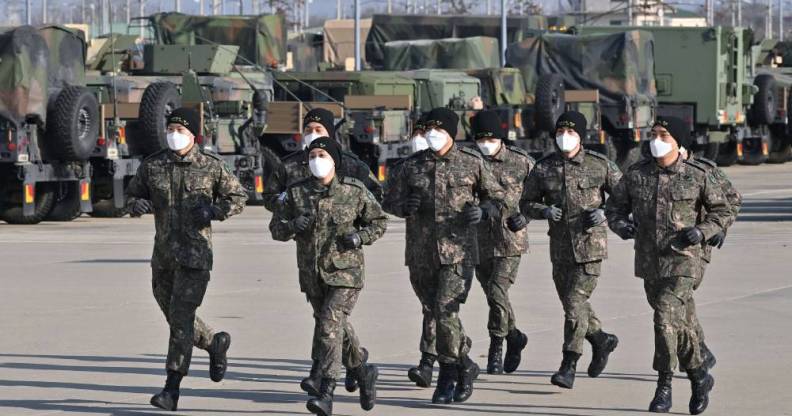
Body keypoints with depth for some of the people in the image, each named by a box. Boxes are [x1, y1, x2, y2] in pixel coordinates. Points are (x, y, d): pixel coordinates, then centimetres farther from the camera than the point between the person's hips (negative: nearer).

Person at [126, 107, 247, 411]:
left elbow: (238, 197, 6)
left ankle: (172, 390, -9)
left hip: (195, 252, -5)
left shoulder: (211, 166, -4)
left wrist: (214, 211, -13)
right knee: (174, 316, 14)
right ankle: (215, 344, 43)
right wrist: (136, 205, -9)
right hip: (163, 253, 5)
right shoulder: (153, 165, 4)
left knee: (181, 317, -11)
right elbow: (133, 193, 15)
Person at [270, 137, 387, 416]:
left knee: (330, 327, -17)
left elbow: (379, 222, 8)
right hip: (312, 275, 4)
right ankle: (363, 374, 39)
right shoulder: (296, 193, 3)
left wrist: (360, 236, -11)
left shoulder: (354, 191, -3)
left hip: (345, 272, -4)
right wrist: (292, 226, -18)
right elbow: (276, 228, 5)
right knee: (339, 329, 16)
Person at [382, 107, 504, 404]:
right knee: (433, 312, 10)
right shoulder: (412, 165, 7)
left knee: (446, 312, -14)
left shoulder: (471, 164, 2)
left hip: (458, 252, -4)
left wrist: (482, 211, -10)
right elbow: (392, 202, 13)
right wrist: (405, 206, -10)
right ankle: (465, 366, 26)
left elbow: (497, 198, 12)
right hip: (421, 254, 4)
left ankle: (448, 378, -3)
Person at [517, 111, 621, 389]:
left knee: (576, 302, -11)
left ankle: (568, 367, -9)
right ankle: (601, 340, 38)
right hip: (560, 246, 4)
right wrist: (544, 210, -12)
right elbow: (526, 203, 8)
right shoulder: (543, 168, 3)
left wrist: (605, 211, -12)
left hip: (590, 244, -4)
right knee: (570, 302, 13)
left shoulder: (599, 165, -4)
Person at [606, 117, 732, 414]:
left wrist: (702, 231, -13)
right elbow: (615, 205, 12)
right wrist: (621, 225, -10)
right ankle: (699, 375, 32)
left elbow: (722, 211, 4)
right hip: (648, 263, 4)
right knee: (675, 323, 14)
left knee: (666, 319, -17)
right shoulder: (636, 175, 2)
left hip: (682, 261, -4)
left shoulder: (698, 177, -5)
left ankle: (664, 388, -9)